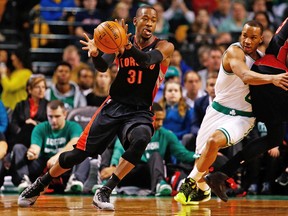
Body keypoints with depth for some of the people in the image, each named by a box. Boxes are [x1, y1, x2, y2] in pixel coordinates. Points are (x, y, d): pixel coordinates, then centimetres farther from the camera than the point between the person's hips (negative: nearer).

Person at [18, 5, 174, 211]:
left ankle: (105, 192, -27)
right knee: (78, 154, 0)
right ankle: (39, 185, 25)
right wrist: (95, 54, -37)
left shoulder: (164, 47, -7)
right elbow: (103, 67, -13)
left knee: (141, 140, -36)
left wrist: (128, 46, -49)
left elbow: (147, 60, -29)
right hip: (114, 106, 2)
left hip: (140, 112, -2)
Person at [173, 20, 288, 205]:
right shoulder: (234, 52, -16)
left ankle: (192, 182, -8)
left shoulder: (262, 59, 1)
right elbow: (245, 76, -37)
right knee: (203, 154, 11)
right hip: (218, 111, 0)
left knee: (214, 141, -27)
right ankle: (203, 190, 41)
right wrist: (272, 78, -53)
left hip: (242, 117, 0)